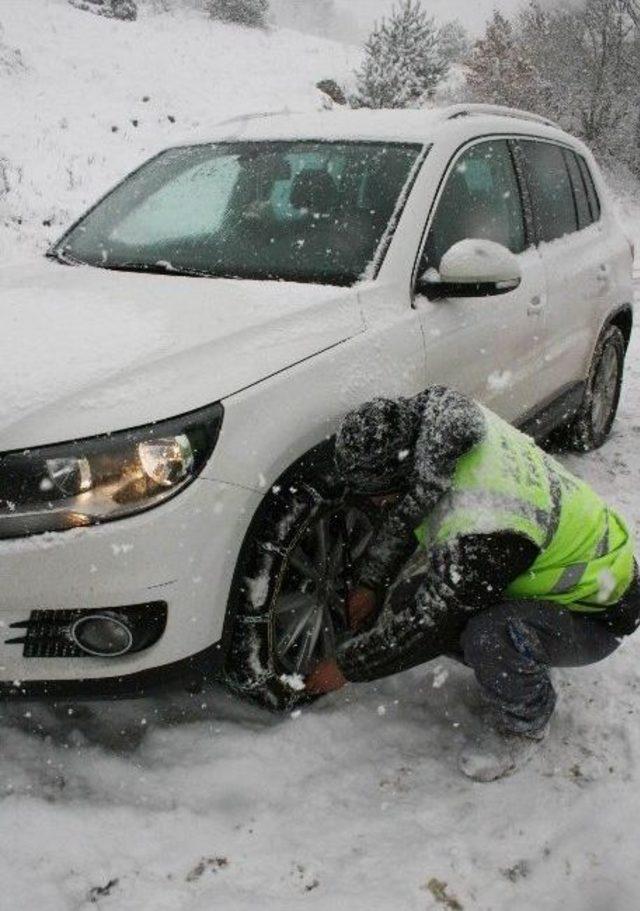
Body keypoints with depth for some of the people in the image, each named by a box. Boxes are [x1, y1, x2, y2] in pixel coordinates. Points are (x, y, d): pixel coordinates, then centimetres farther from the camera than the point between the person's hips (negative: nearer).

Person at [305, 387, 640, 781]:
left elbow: (426, 627, -26)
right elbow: (403, 515, 5)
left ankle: (524, 726, -5)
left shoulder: (484, 528, -40)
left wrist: (346, 668, -12)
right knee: (410, 599, -9)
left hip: (595, 615, -8)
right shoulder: (451, 429, -16)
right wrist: (371, 583, 5)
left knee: (492, 635, -37)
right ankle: (508, 669, 13)